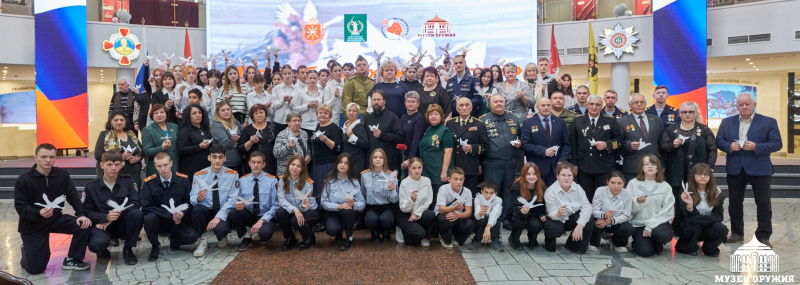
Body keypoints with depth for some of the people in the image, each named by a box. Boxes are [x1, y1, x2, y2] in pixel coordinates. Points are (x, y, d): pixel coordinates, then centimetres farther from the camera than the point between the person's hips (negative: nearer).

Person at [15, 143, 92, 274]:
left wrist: (81, 214, -25)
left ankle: (72, 260, -4)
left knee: (84, 224, -23)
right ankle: (27, 252, 32)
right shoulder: (23, 180, -15)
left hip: (55, 219, 3)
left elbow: (73, 196, -8)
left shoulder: (62, 174, -5)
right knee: (35, 269, -6)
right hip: (32, 226, -3)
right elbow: (21, 207, -18)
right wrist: (39, 213, -39)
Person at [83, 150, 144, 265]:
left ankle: (127, 249, -10)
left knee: (137, 214, -31)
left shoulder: (128, 181, 0)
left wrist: (118, 214, -20)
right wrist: (106, 217, -23)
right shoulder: (91, 187, -2)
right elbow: (87, 212, -5)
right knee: (96, 244, -35)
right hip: (102, 225, -2)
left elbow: (135, 203, -9)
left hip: (122, 224, 2)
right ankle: (102, 250, 7)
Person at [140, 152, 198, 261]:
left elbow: (190, 203, -1)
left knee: (192, 237, -25)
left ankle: (174, 241, 12)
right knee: (149, 218, -34)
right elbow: (146, 208, -14)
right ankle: (154, 246, -4)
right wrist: (170, 215, -24)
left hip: (178, 221, 1)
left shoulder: (183, 180, -5)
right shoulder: (149, 182, -8)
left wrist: (181, 214, -23)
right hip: (158, 221, -1)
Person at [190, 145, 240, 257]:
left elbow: (232, 200, -9)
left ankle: (222, 238, 8)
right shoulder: (199, 176, -3)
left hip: (224, 213, -2)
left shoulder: (232, 175, -6)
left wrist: (218, 217, -22)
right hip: (206, 211, 2)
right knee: (197, 209, -32)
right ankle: (202, 240, -7)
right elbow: (192, 198, -7)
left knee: (220, 228, -34)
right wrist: (198, 198, -33)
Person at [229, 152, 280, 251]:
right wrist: (237, 205, -25)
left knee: (265, 232, -35)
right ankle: (246, 239, -1)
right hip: (248, 215, 3)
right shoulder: (242, 180, -1)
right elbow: (238, 201, 1)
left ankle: (264, 236, 6)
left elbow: (275, 205, -9)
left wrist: (261, 220, -21)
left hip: (265, 217, -3)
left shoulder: (272, 180, -8)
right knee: (232, 213, -27)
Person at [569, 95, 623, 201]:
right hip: (584, 167, 1)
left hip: (604, 168, -1)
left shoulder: (610, 121, 7)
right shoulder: (578, 120, 8)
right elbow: (573, 143, 7)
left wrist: (607, 145, -11)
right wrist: (574, 164, 2)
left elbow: (619, 140, 8)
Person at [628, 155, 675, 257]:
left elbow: (667, 212, -4)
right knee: (646, 251, -22)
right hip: (638, 224, -1)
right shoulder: (633, 183, 1)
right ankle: (638, 242, 16)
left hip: (658, 223, 1)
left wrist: (650, 226, -13)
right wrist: (637, 201, -23)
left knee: (664, 235, -33)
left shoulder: (665, 186, 3)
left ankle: (656, 244, 6)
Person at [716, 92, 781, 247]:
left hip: (760, 169, -2)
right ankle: (736, 232, 22)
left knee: (763, 204, 3)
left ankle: (763, 236, 12)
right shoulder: (727, 122, 7)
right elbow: (719, 141, 6)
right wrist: (729, 146, -16)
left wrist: (756, 147, -22)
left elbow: (777, 144, -8)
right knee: (735, 203, 10)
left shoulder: (769, 122, -2)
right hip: (735, 169, 3)